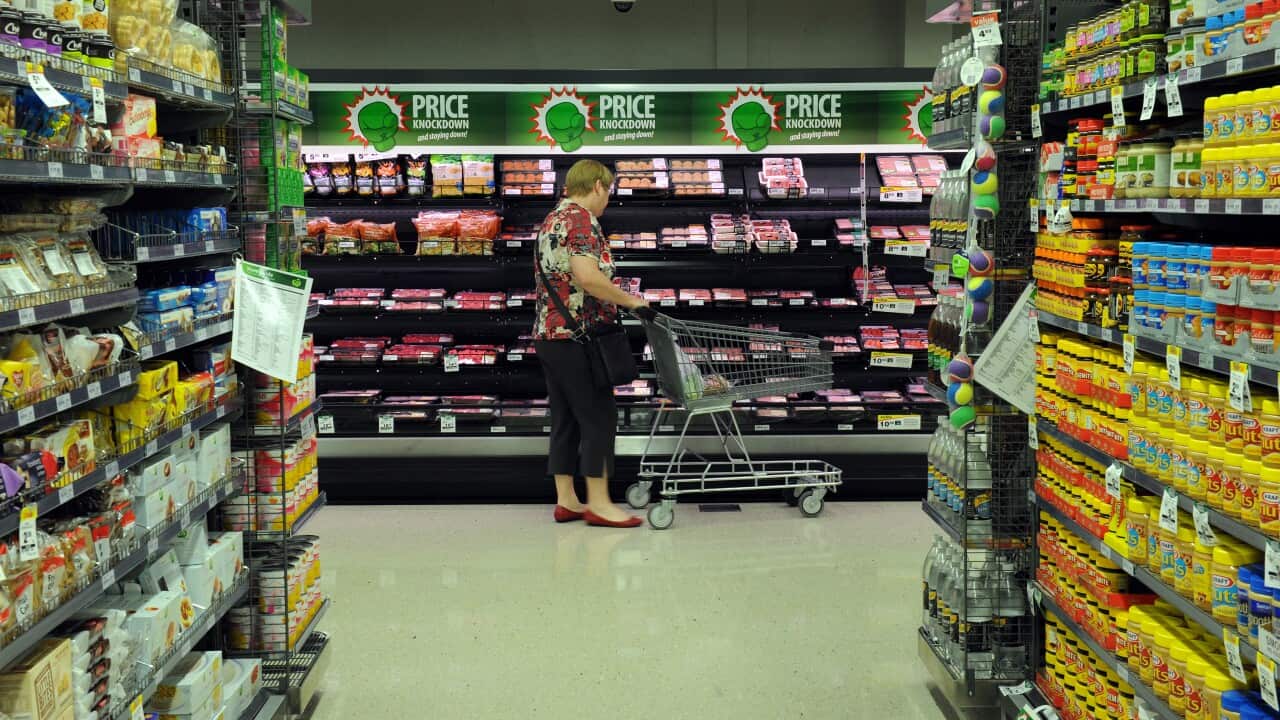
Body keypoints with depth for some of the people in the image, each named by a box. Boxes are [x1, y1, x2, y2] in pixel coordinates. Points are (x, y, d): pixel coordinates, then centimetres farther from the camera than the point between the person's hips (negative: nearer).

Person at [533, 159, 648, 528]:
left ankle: (566, 500, 13)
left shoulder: (551, 221, 18)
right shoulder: (582, 220, -12)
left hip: (548, 335, 10)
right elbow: (587, 277, -26)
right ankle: (598, 503, -2)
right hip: (578, 336, -10)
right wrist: (629, 300, -14)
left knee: (565, 420, 11)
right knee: (599, 418, -4)